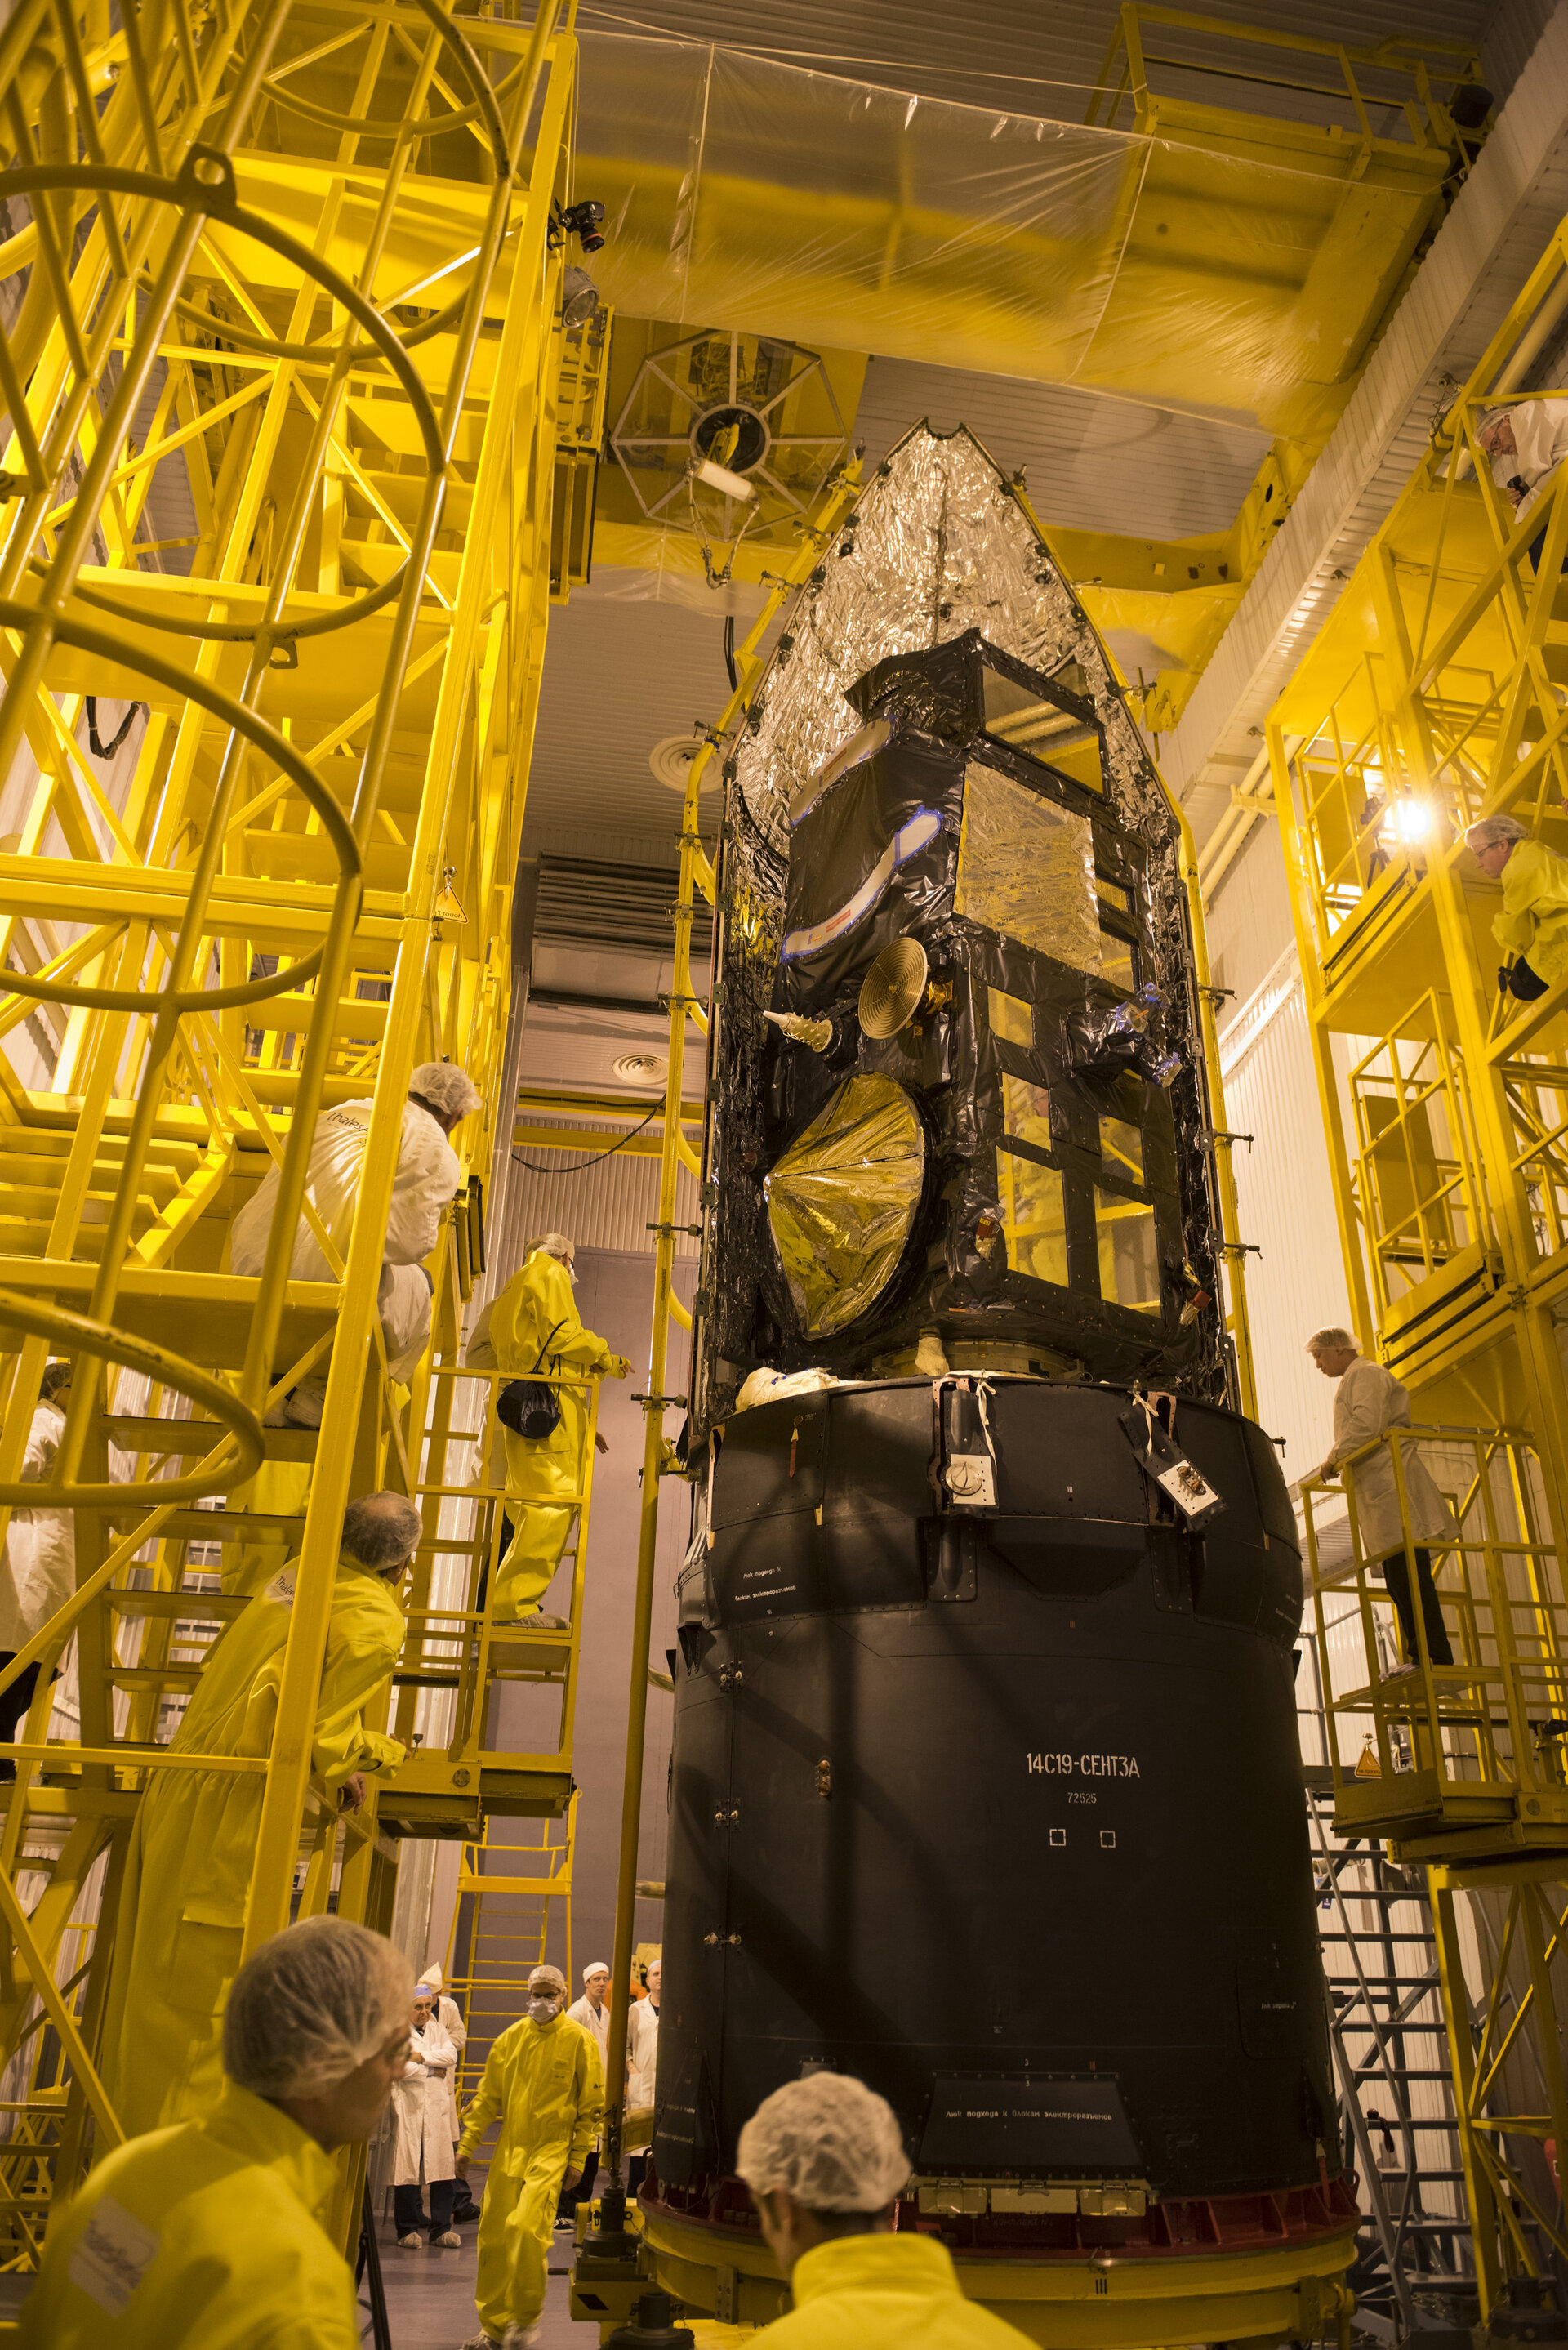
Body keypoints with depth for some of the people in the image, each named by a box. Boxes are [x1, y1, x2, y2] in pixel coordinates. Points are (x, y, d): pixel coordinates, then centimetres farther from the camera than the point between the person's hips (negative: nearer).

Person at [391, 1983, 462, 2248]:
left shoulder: (436, 2028, 14)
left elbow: (451, 2055, 1)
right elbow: (399, 2067, -15)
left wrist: (421, 2057, -10)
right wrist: (434, 2070, -6)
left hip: (436, 2106, 4)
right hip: (408, 2106, -4)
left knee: (443, 2168, 2)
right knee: (407, 2168, -2)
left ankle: (441, 2229, 12)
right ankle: (408, 2230, 12)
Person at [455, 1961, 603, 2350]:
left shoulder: (579, 2040, -5)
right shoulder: (512, 2036, 6)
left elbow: (591, 2106, -1)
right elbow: (488, 2095, 12)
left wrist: (578, 2158, -4)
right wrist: (467, 2145, 9)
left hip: (551, 2149, -4)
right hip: (509, 2148, 4)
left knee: (527, 2227, -17)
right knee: (494, 2237, 5)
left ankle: (527, 2316, 7)